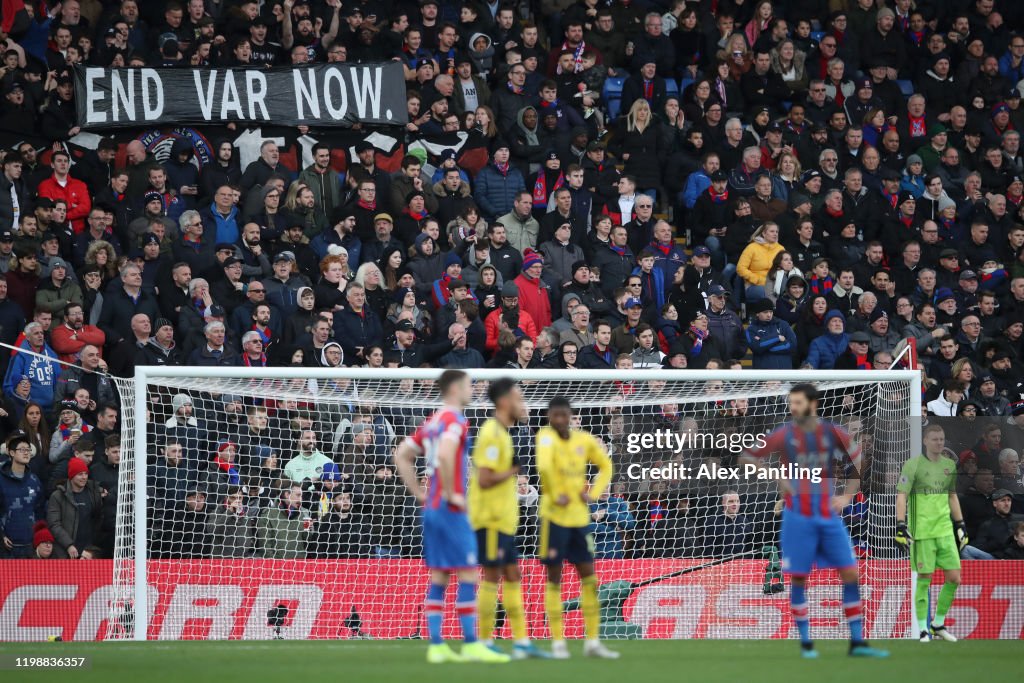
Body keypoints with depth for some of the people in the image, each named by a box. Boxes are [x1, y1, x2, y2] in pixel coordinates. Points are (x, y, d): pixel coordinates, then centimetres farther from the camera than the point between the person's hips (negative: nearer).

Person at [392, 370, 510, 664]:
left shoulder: (432, 421, 15)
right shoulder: (455, 420, -12)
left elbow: (402, 455, 19)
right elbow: (445, 454, -29)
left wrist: (420, 493, 15)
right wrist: (451, 493, -20)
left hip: (432, 508, 9)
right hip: (451, 509, -9)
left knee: (439, 578, 9)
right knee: (468, 576, -6)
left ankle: (436, 646, 7)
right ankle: (471, 645, -7)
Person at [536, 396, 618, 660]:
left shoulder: (585, 440, 4)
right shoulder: (546, 436, -12)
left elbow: (605, 465, 18)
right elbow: (544, 465, -31)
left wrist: (593, 493, 5)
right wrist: (555, 495, -23)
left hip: (579, 516, 5)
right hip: (554, 516, -5)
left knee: (588, 576, 6)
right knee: (554, 577, 1)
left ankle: (592, 642, 13)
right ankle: (558, 642, 6)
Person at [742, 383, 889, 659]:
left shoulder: (833, 433, -1)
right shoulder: (784, 435, -4)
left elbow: (861, 463, 12)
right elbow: (749, 456, 5)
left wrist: (847, 495, 1)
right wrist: (776, 480, -5)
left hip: (829, 514, 2)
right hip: (798, 516, -2)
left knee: (850, 574, -3)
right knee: (799, 579, 0)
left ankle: (857, 642, 2)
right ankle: (805, 643, 11)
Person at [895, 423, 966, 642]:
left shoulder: (949, 465, 12)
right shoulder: (913, 465, -5)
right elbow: (901, 495, -9)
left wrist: (960, 524, 21)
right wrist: (901, 525, -19)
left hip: (945, 531, 5)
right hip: (921, 532, -5)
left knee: (954, 578, 1)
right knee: (924, 579, -2)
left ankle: (938, 624, 17)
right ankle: (923, 630, 6)